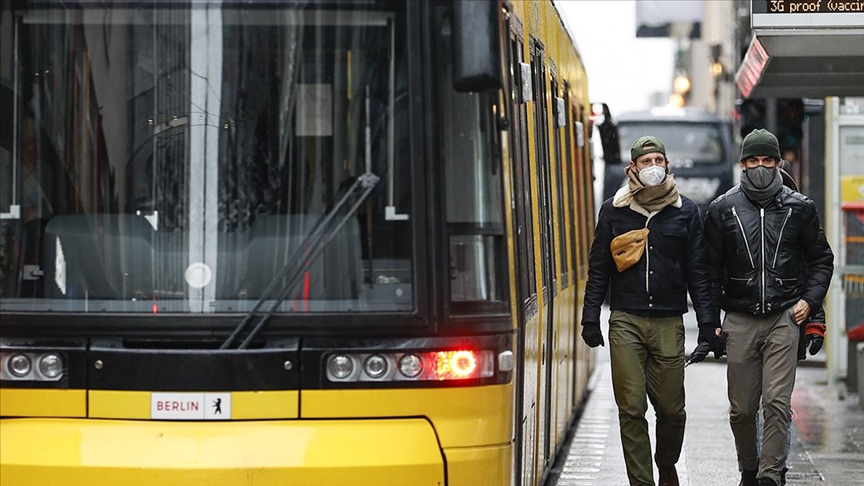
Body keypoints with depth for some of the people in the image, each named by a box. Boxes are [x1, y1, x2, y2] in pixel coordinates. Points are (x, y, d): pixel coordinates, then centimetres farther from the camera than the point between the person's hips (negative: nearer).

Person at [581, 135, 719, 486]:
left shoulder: (686, 211, 9)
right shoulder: (613, 210, 8)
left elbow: (697, 272, 10)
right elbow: (598, 269, 10)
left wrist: (707, 321, 4)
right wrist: (590, 318, 4)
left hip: (669, 322, 0)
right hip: (625, 321, 0)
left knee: (671, 408, 3)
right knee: (631, 409, -4)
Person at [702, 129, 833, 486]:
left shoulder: (799, 208, 6)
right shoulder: (723, 209, 6)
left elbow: (821, 259, 15)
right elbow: (711, 267, 8)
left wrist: (809, 299, 0)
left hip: (784, 319, -1)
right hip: (739, 321, 1)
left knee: (777, 403, -11)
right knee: (741, 408, 5)